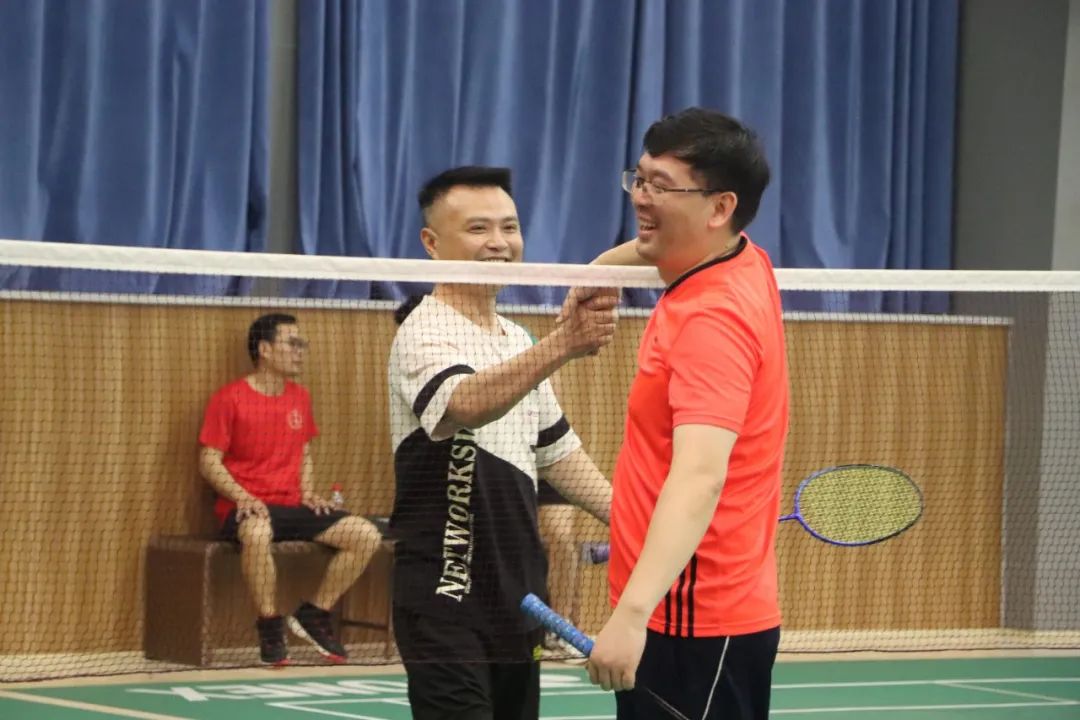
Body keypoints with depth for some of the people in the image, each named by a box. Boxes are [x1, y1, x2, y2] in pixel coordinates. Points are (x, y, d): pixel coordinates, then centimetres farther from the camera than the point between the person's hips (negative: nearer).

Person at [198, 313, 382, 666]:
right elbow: (209, 460, -7)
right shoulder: (229, 398, -5)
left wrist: (308, 491, 5)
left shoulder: (300, 398, 14)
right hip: (247, 509, -7)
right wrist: (242, 496, -20)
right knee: (258, 533, -43)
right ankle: (270, 625, -24)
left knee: (366, 535, -11)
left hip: (292, 505, 7)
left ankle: (313, 614, 2)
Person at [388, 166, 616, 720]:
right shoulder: (425, 334, -14)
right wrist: (563, 344, -50)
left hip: (515, 593, 9)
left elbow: (557, 451, 26)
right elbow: (466, 403, -36)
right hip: (447, 599, -9)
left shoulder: (518, 342, 15)